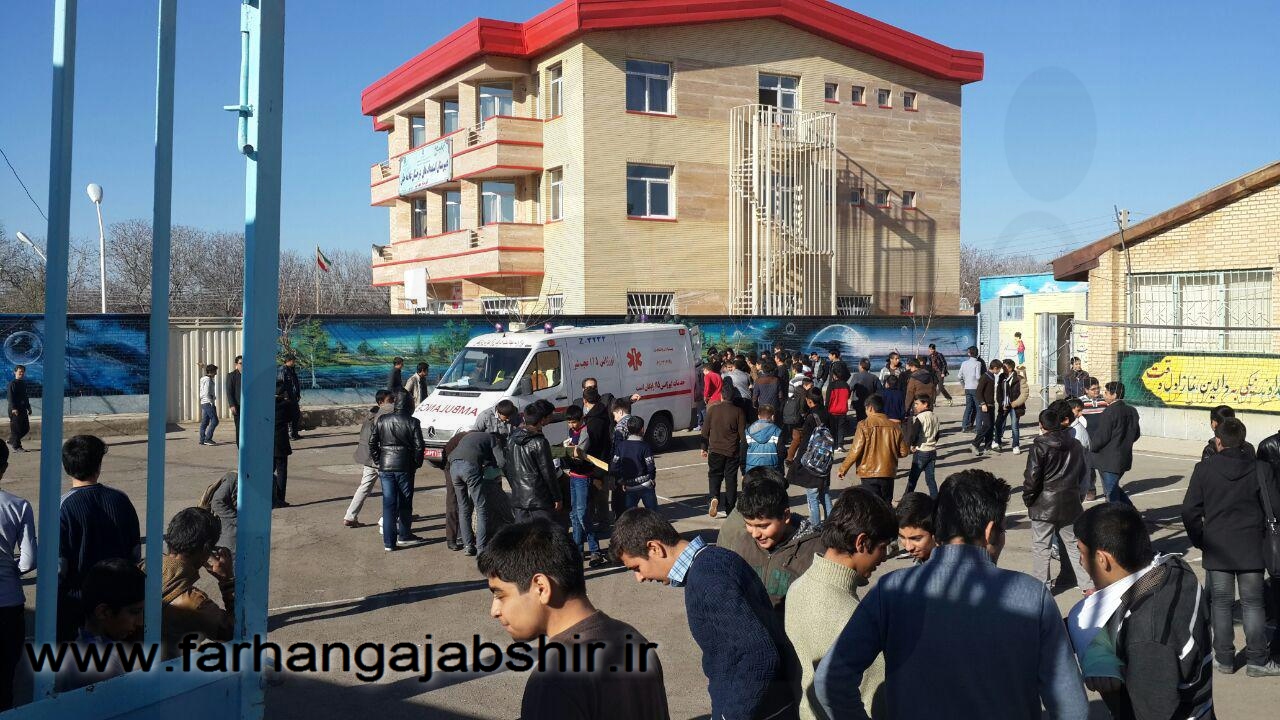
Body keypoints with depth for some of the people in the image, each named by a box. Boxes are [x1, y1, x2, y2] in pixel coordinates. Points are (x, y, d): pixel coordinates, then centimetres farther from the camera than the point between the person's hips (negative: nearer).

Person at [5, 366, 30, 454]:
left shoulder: (23, 383, 15)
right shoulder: (12, 383, -8)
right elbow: (9, 397, -13)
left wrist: (28, 407, 21)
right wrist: (13, 408, -21)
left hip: (23, 408, 8)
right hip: (15, 409, -8)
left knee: (26, 428, 8)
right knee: (16, 428, -5)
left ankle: (11, 441, 23)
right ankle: (16, 446, 1)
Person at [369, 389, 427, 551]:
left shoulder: (381, 421, 1)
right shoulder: (412, 422, -7)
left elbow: (372, 443, 4)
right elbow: (419, 446, -7)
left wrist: (377, 460, 14)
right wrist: (416, 463, 7)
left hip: (385, 466, 2)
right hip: (405, 467, -2)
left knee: (388, 503, 3)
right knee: (405, 503, 14)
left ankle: (389, 542, 1)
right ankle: (404, 536, 24)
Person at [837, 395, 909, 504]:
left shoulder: (864, 425, -10)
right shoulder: (894, 426, 1)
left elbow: (855, 451, -13)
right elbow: (904, 452, 5)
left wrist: (843, 469, -3)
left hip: (869, 474, -4)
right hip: (888, 474, 4)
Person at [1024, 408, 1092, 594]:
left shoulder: (1039, 447, -15)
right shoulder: (1075, 445, 4)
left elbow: (1032, 477, -17)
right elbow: (1082, 472, 14)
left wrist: (1028, 498, -4)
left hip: (1044, 505, -5)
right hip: (1070, 503, 5)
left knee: (1041, 547, 6)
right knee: (1074, 544, 14)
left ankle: (1041, 584, 11)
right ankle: (1087, 584, 15)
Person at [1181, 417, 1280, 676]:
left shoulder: (1204, 469, -6)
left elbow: (1190, 510, -5)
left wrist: (1200, 540, 8)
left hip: (1217, 549, 0)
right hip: (1252, 549, 0)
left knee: (1220, 603, 9)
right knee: (1253, 603, 9)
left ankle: (1224, 659, 14)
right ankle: (1258, 661, 12)